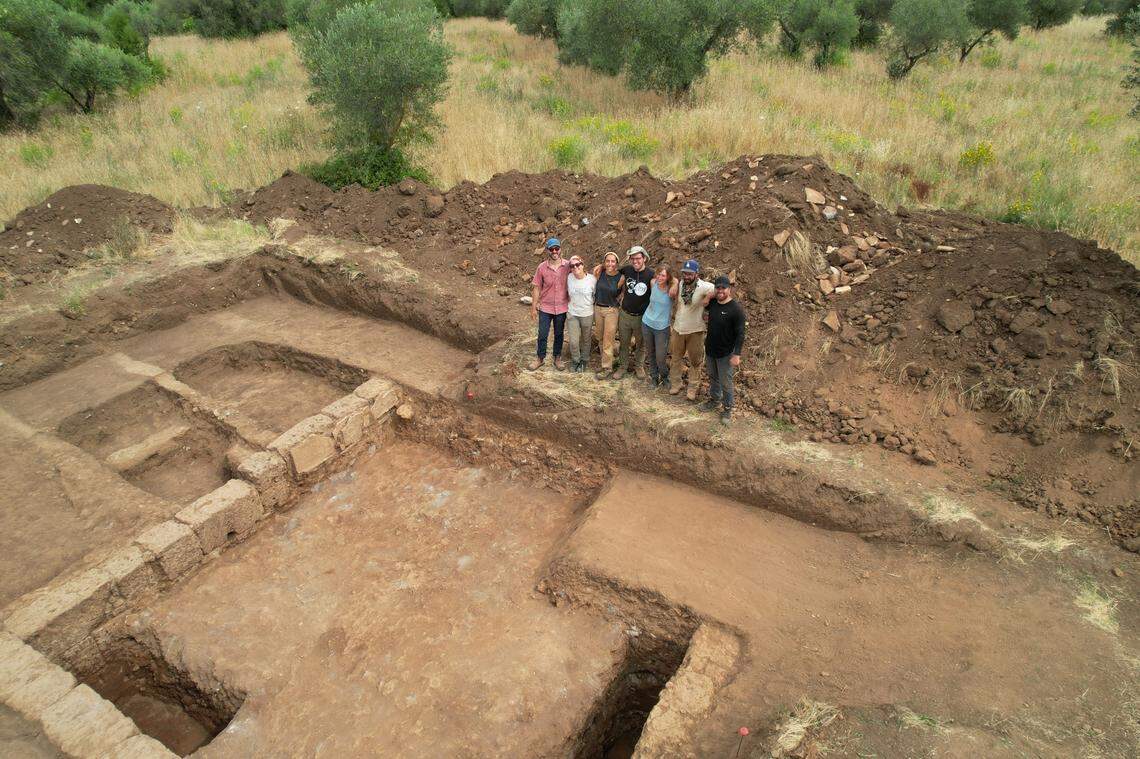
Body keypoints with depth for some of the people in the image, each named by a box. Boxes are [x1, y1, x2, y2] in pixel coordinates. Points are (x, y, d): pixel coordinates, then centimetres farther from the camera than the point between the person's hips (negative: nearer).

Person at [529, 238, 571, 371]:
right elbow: (536, 287, -3)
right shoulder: (542, 267, -8)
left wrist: (572, 304, 0)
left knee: (559, 334, 15)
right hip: (545, 307, 0)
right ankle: (539, 358, 26)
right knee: (542, 335, 9)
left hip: (562, 307, 0)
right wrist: (533, 307, -2)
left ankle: (557, 358, 31)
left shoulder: (568, 265, -8)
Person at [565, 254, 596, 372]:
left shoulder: (592, 279, -14)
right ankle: (575, 360, 27)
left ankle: (584, 360, 39)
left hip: (587, 315, -1)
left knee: (586, 340, 16)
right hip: (572, 314, 1)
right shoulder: (569, 278, -9)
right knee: (573, 341, 0)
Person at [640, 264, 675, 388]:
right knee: (650, 352, 16)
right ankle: (653, 376, 36)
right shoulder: (653, 283, -6)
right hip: (647, 323, 4)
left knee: (660, 357, 0)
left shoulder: (671, 289, -19)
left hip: (662, 327, -4)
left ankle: (665, 377, 28)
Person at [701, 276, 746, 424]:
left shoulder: (736, 309, -20)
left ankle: (727, 408, 22)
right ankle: (714, 400, 42)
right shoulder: (712, 303, -2)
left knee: (725, 383, 6)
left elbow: (740, 334, -19)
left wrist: (737, 355, -22)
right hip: (710, 350, 6)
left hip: (726, 353, -6)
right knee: (712, 378, 22)